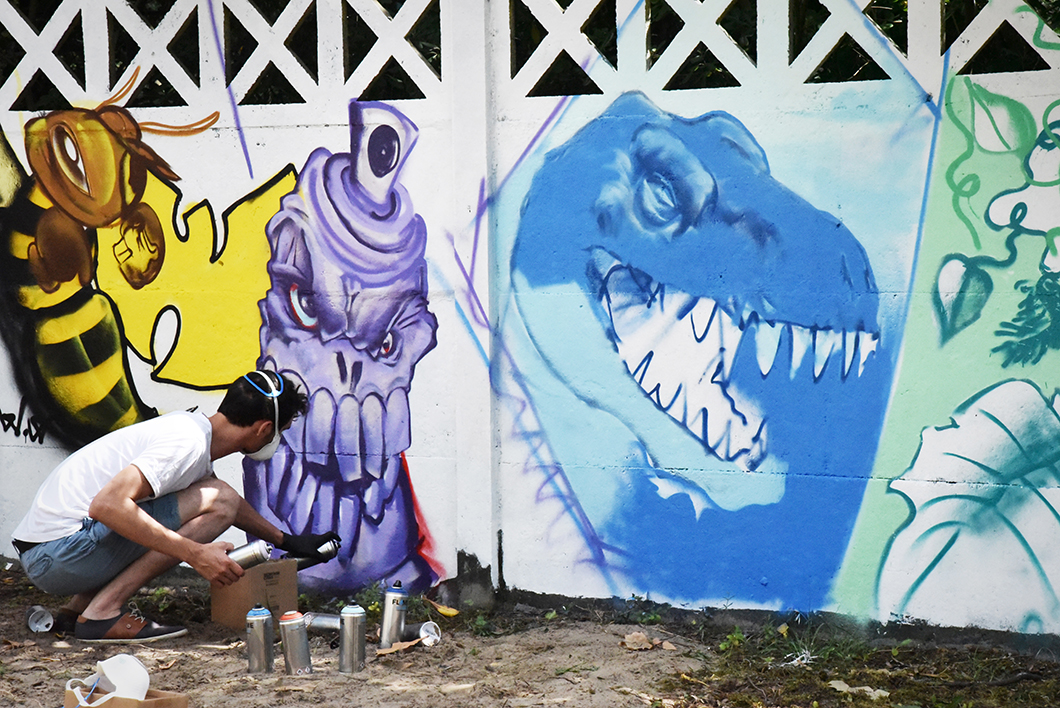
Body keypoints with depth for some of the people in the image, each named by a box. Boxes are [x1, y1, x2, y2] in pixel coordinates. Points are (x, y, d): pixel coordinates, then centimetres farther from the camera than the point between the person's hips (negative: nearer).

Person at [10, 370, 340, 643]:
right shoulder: (187, 443, -17)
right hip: (57, 552, -10)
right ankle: (102, 612, -13)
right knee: (216, 502, -14)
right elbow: (106, 505, -30)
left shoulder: (193, 425, 13)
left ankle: (76, 606, 13)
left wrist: (288, 542, 38)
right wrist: (195, 554, -27)